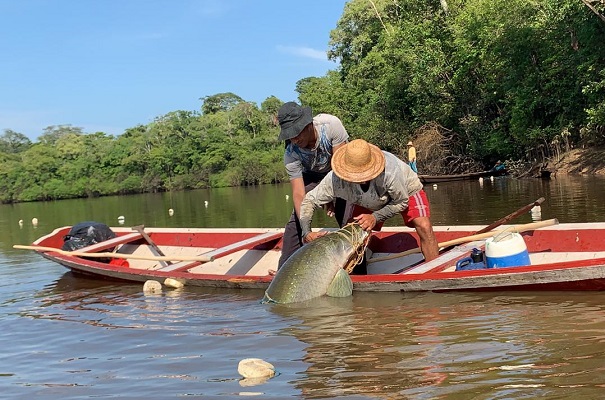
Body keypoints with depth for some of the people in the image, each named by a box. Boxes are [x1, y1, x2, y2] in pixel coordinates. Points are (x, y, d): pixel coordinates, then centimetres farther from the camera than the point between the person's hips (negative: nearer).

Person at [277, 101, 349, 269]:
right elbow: (298, 193, -32)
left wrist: (331, 197, -22)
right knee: (297, 219, -11)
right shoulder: (291, 154, -30)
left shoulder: (331, 125, -36)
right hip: (312, 176, 1)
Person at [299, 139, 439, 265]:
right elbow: (309, 201, -26)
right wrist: (306, 233, -40)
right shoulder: (335, 179, -36)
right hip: (369, 203, 4)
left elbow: (402, 202, -26)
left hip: (406, 190, -3)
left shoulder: (390, 170, -44)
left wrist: (375, 217, -37)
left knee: (424, 227, -26)